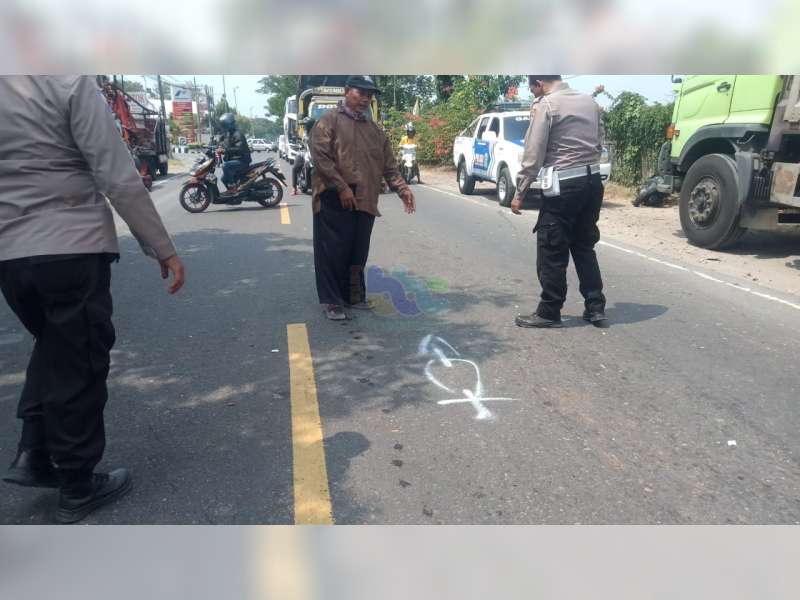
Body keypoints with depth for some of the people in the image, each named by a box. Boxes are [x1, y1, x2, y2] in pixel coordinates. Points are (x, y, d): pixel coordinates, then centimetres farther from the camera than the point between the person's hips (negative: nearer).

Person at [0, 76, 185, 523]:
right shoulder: (68, 82, -9)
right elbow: (120, 179, -14)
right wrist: (163, 248, -8)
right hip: (72, 248, -6)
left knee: (53, 348, 26)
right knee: (78, 363, 6)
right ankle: (78, 488, 20)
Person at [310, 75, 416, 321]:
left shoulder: (375, 129, 19)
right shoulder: (329, 121, 1)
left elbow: (389, 165, 17)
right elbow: (320, 157, -11)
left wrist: (402, 189, 2)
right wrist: (342, 188, -18)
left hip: (365, 202, 6)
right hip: (334, 201, -5)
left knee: (358, 253, 12)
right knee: (334, 253, -1)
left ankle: (355, 296, 25)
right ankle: (332, 301, 8)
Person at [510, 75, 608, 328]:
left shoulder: (545, 105, -8)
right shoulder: (589, 101, 14)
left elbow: (533, 153, -12)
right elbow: (599, 142, 17)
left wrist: (519, 192, -7)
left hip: (564, 184, -7)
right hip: (592, 180, 7)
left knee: (552, 251, 2)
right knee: (584, 246, 16)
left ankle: (549, 312, 10)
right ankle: (595, 307, 18)